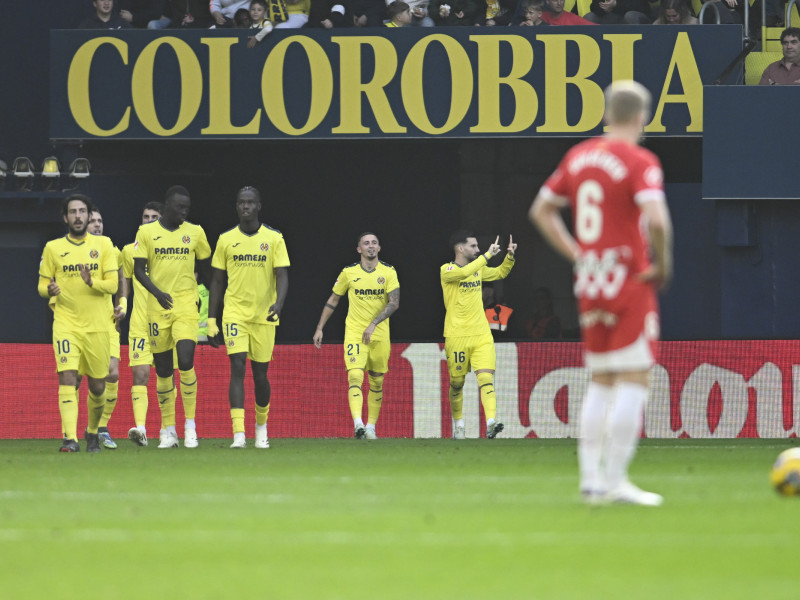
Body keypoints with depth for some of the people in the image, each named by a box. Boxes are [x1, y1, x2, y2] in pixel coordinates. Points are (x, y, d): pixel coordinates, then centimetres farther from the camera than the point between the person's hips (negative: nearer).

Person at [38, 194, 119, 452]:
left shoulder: (103, 245, 5)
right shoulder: (53, 248, 6)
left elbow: (113, 284, 0)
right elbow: (42, 286, 10)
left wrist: (92, 282, -20)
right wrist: (49, 289, -14)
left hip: (97, 325, 1)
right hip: (66, 323, -1)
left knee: (97, 387, 7)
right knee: (67, 377, -18)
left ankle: (92, 431, 33)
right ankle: (70, 438, -23)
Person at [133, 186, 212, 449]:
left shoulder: (195, 232, 6)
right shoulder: (147, 232, 2)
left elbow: (205, 268, 16)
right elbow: (139, 270, 0)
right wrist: (157, 293, -16)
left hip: (186, 306, 0)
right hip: (157, 308, 0)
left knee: (185, 361, -17)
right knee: (163, 369, 4)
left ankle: (191, 424, -7)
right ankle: (168, 430, 13)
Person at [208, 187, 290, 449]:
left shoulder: (274, 239, 2)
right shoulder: (226, 240, 5)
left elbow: (282, 277, -3)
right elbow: (217, 282, 10)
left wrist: (279, 304, -22)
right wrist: (211, 319, 6)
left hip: (264, 316, 0)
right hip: (235, 314, 0)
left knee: (260, 373, 6)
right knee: (237, 368, -13)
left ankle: (261, 427, 30)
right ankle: (238, 434, -18)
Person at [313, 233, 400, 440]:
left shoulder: (388, 272, 0)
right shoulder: (349, 273, 1)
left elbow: (394, 303, -8)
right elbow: (333, 301, 11)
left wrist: (373, 324, -19)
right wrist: (319, 328, 10)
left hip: (379, 335, 2)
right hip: (354, 333, -2)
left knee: (376, 382, 8)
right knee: (355, 376, -19)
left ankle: (371, 426, 19)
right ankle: (358, 424, -30)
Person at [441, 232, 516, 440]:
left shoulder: (479, 268, 13)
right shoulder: (447, 270, -7)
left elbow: (500, 273, 31)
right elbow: (463, 273, -28)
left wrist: (509, 257, 13)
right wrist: (487, 255, -26)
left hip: (481, 335, 4)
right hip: (457, 336, -4)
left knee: (486, 378, -14)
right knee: (457, 383, 7)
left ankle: (491, 422, -27)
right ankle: (458, 425, 27)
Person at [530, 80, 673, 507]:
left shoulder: (579, 156, 9)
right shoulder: (639, 162, -12)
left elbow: (541, 210, 18)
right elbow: (656, 219, -25)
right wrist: (662, 264, -10)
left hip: (589, 286, 7)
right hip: (630, 285, -7)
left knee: (601, 382, 15)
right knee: (634, 379, -3)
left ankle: (590, 477, 12)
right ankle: (615, 481, -8)